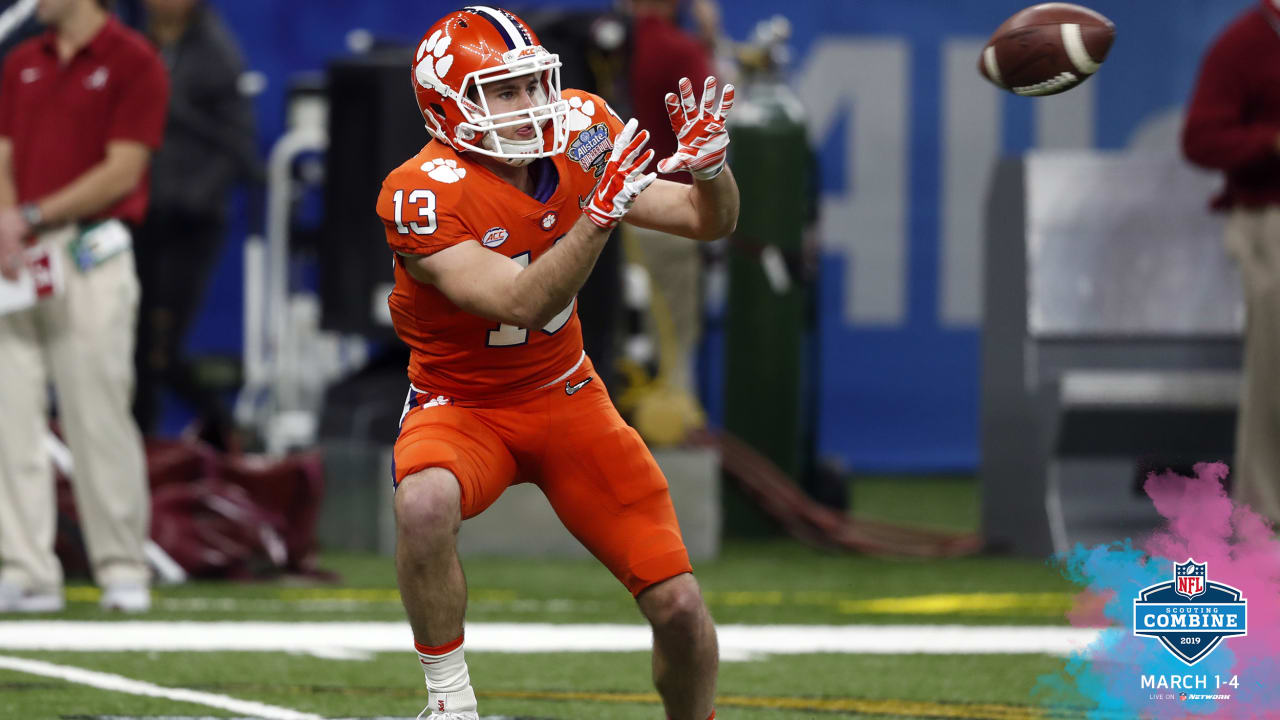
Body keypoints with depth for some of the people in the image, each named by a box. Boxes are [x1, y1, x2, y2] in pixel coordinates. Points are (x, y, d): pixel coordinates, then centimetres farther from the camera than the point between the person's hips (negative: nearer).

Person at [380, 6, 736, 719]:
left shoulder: (577, 142, -9)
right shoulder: (424, 196, -25)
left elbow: (708, 221, -3)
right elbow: (523, 304, -34)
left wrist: (709, 165, -24)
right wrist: (601, 211, -43)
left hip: (566, 393, 4)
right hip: (462, 403, -4)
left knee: (681, 607, -5)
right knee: (426, 502, -40)